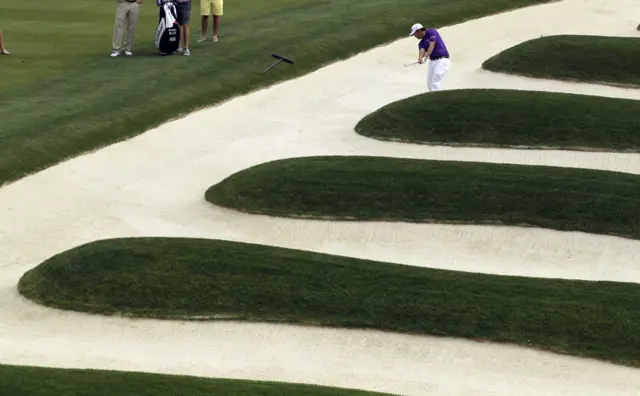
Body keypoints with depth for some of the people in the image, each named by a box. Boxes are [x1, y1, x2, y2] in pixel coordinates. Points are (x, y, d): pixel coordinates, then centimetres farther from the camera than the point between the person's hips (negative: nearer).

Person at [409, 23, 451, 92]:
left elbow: (432, 45, -20)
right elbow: (422, 50, -11)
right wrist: (420, 58, -34)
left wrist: (427, 55, -36)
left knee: (435, 83, -18)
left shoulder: (431, 32, -5)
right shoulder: (421, 43, 12)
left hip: (442, 60, -8)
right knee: (430, 84, 10)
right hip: (432, 61, 8)